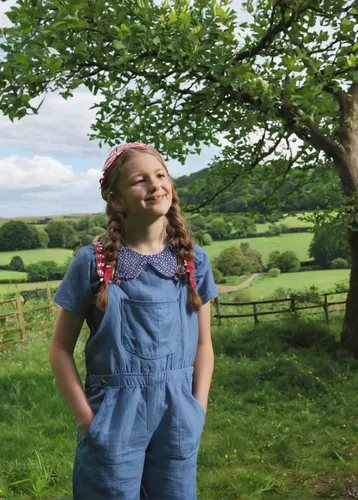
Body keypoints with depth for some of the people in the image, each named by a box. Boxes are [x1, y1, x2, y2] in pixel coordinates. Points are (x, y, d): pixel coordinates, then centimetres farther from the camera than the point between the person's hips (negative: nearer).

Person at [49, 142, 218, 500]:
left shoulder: (194, 260, -1)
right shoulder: (92, 261, -9)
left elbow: (203, 344, 6)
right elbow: (61, 349, -3)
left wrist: (198, 411, -2)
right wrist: (87, 418, -8)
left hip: (177, 415, 3)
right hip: (115, 416, -2)